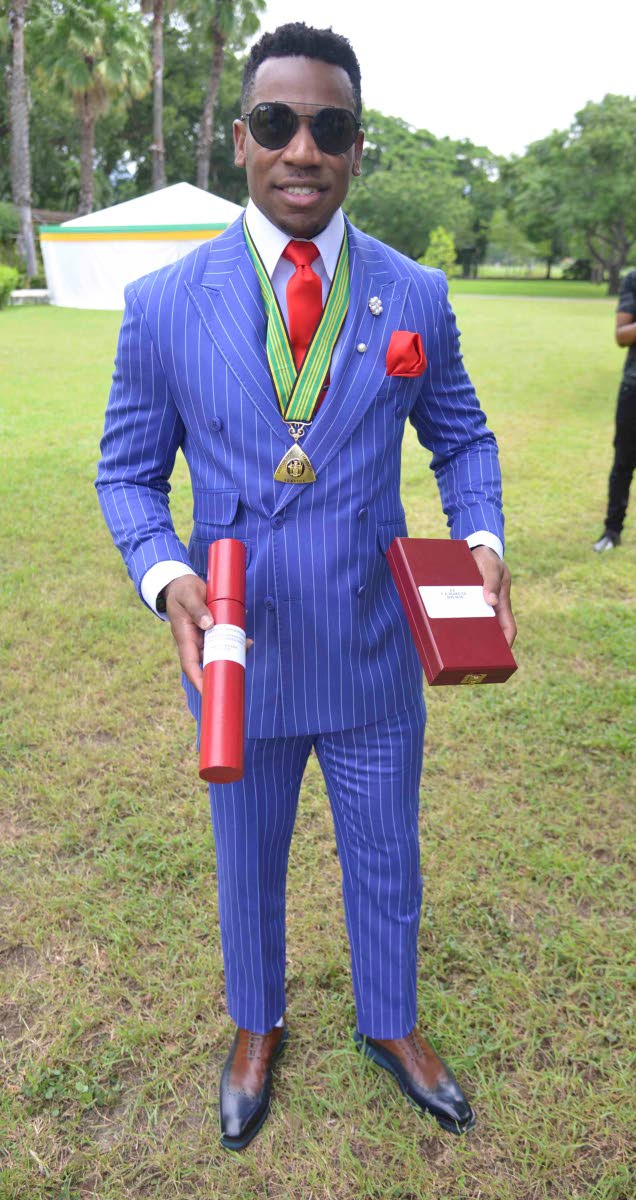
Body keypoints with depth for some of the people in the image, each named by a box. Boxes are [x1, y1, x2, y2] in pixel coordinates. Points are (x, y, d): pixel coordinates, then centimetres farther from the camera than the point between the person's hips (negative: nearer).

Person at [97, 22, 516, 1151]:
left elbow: (462, 437, 8)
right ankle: (255, 1027, 51)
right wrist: (165, 574, -20)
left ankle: (390, 1025, 50)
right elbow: (128, 470, 0)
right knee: (247, 861, 21)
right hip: (242, 649, 0)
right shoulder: (164, 304, -7)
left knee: (385, 858, 20)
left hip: (376, 651, 1)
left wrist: (480, 537, -11)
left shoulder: (415, 295, -3)